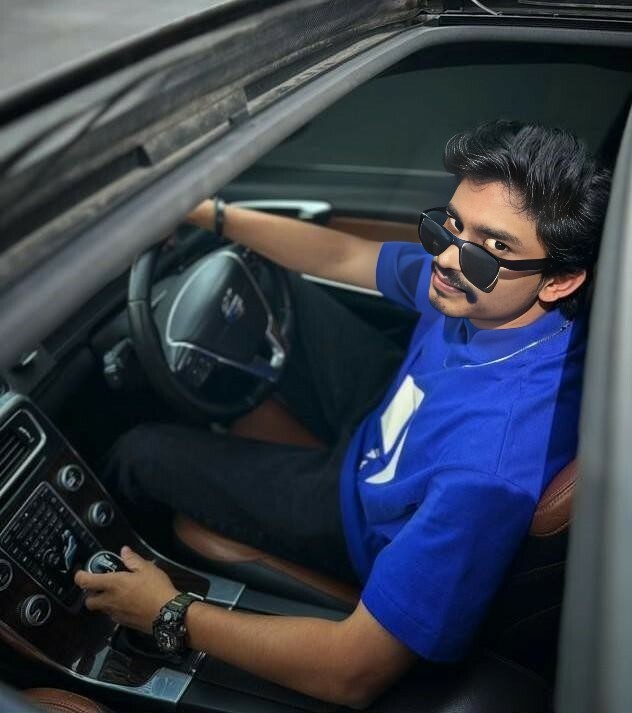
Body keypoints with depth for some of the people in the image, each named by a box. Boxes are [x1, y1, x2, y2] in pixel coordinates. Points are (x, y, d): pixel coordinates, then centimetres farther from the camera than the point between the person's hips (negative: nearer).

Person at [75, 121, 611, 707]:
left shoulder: (496, 468, -44)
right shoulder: (470, 282, -22)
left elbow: (356, 675, -38)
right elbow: (345, 257, -4)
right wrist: (212, 214, -7)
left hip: (365, 519, -6)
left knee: (143, 453, 3)